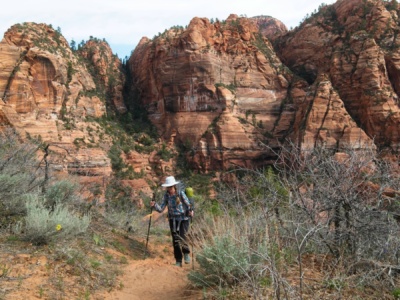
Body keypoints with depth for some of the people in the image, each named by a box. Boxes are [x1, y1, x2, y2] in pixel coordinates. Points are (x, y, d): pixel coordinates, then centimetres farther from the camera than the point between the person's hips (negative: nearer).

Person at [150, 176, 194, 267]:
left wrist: (190, 212, -25)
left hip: (183, 219, -3)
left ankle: (186, 253, 19)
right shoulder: (166, 196, -2)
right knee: (175, 240, 2)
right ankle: (178, 261, 14)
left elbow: (189, 205, -5)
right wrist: (154, 205, -22)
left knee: (182, 238, -12)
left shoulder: (181, 194, -11)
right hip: (173, 219, 3)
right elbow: (161, 209, -4)